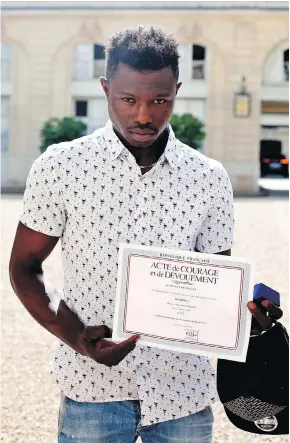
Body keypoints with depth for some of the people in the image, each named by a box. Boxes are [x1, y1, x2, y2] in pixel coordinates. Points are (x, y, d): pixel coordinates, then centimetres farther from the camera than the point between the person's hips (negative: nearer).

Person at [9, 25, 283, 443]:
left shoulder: (210, 178, 1)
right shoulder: (60, 166, -4)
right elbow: (24, 267, 1)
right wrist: (74, 335, -15)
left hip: (185, 391, 2)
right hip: (94, 391, -2)